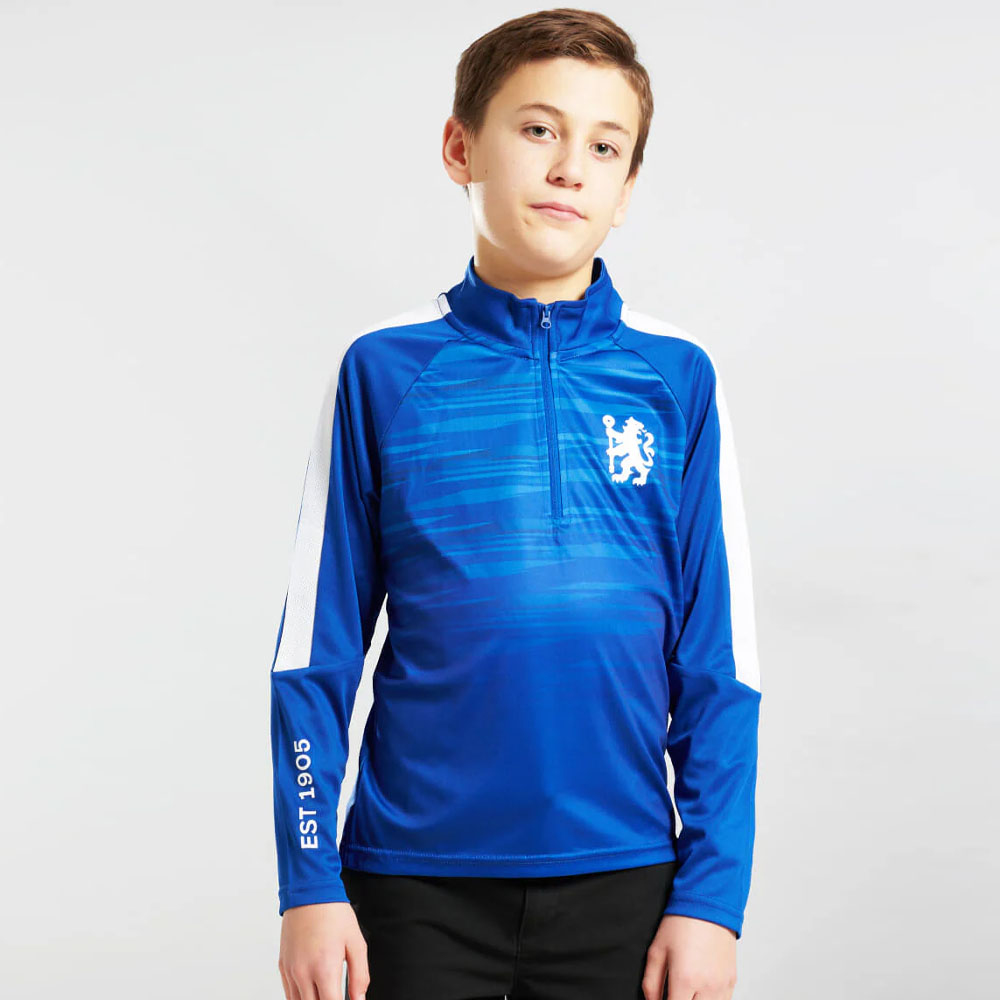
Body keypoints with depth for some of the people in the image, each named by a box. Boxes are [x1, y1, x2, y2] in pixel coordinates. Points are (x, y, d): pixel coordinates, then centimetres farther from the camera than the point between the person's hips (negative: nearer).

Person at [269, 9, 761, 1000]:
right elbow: (315, 649, 1)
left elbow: (717, 665, 2)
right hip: (418, 879, -1)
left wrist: (711, 893, -2)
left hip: (618, 873, 1)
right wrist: (309, 882, -2)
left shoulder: (675, 378, 1)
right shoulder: (384, 369, 0)